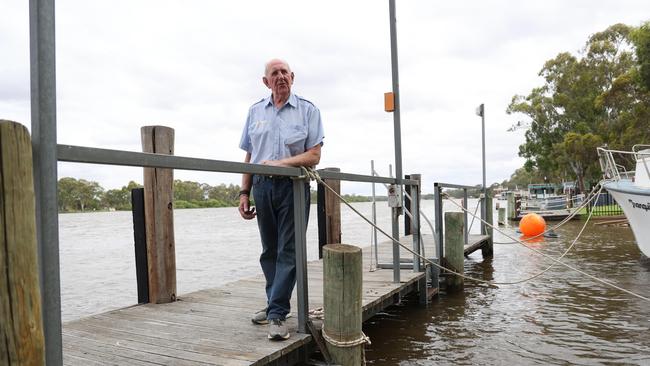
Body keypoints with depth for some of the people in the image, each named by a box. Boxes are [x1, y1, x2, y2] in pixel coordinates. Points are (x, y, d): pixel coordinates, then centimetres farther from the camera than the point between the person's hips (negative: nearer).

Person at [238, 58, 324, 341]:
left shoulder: (307, 110, 3)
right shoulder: (255, 112, 13)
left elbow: (314, 156, -4)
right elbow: (249, 157, 13)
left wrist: (280, 163, -16)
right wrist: (244, 193, 6)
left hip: (293, 186, -3)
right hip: (262, 187, 4)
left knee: (288, 251, -5)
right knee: (269, 251, 11)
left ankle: (277, 314, -2)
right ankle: (275, 304, 25)